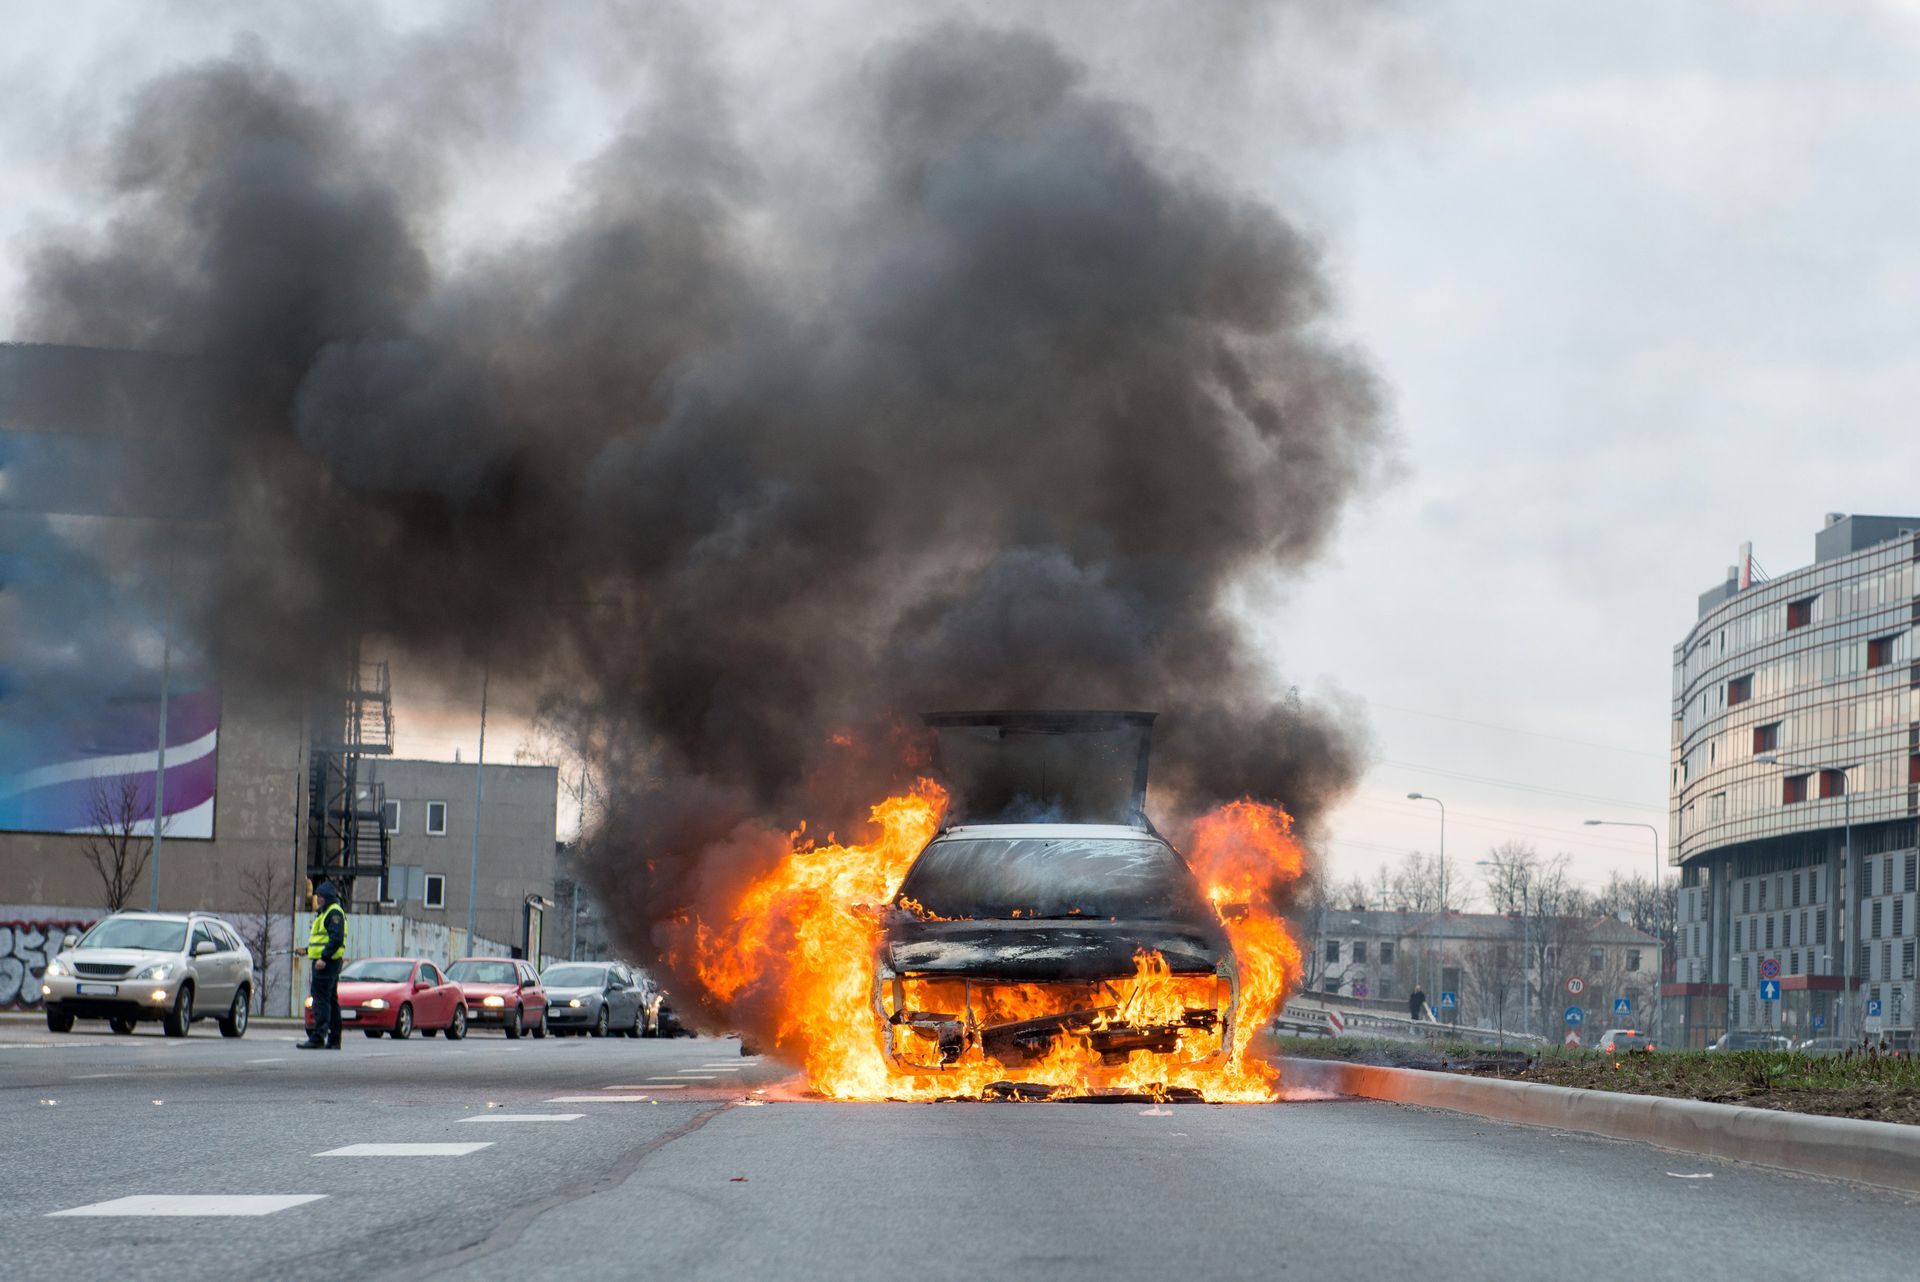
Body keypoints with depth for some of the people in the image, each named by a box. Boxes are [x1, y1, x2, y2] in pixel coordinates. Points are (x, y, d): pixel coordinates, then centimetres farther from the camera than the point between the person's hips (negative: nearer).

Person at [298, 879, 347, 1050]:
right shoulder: (324, 913, 21)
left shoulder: (334, 913, -12)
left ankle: (318, 1038, -20)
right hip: (326, 961, 11)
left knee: (321, 999, -15)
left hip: (327, 962, -11)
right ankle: (334, 1040, 14)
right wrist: (307, 950, 21)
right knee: (331, 1000, 11)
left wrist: (324, 958, -28)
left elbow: (336, 939, -22)